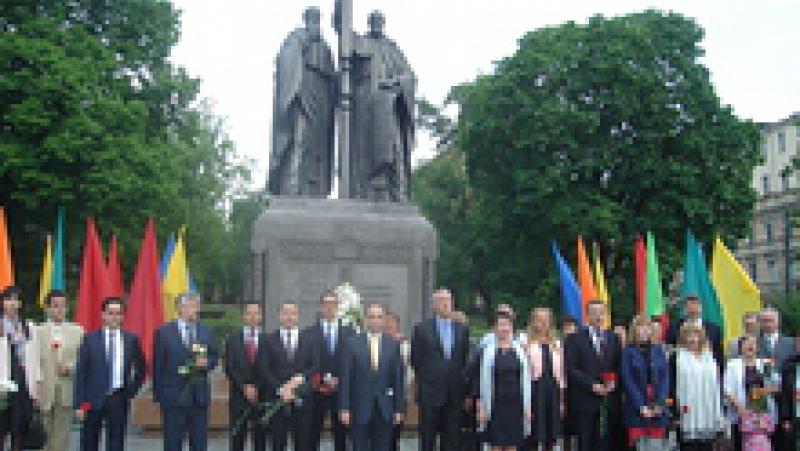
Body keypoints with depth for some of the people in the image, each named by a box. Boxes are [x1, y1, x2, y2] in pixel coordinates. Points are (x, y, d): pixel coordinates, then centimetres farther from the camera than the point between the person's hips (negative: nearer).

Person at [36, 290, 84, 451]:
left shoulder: (78, 331, 6)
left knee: (61, 437, 1)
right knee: (47, 437, 11)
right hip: (44, 392, 0)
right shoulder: (37, 331, 1)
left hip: (67, 393, 0)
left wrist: (70, 367, -13)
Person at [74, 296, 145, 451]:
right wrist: (79, 403, -8)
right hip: (93, 399, -1)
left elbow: (140, 369, 15)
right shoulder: (90, 338, -2)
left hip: (118, 399, 1)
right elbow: (81, 372, -3)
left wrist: (132, 390, 3)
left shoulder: (131, 339, 3)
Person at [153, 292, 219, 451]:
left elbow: (214, 358, 14)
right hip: (173, 395, -3)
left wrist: (207, 363, -10)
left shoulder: (206, 331, 8)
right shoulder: (164, 332, -1)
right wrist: (158, 394, -5)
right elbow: (158, 365, -1)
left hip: (199, 395, 3)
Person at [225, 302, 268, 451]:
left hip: (261, 396, 0)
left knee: (260, 436, 3)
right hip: (238, 396, 0)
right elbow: (229, 368, 0)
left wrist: (257, 388, -9)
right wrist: (244, 387, -10)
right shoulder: (232, 339, 5)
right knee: (237, 437, 4)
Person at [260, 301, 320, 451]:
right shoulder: (269, 340, 5)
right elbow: (264, 369, -2)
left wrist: (300, 378, -13)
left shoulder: (308, 340, 10)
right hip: (277, 398, -1)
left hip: (302, 399, 1)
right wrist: (280, 389, -12)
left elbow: (316, 366, 4)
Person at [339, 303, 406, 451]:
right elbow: (346, 378, -2)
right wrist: (344, 408, -6)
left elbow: (398, 378, 4)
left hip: (385, 409, 1)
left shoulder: (393, 344, 3)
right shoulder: (352, 343, -1)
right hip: (360, 408, -1)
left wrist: (399, 408, 1)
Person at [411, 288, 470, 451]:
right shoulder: (422, 329, -1)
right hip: (430, 394, -3)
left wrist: (466, 392, 6)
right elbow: (415, 360, 2)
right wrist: (425, 378, 3)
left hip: (454, 395, 3)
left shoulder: (462, 330, 9)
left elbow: (466, 361, 11)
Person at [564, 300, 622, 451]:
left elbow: (619, 366, 14)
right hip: (584, 400, -3)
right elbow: (571, 369, -6)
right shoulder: (575, 339, 1)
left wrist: (614, 382, -5)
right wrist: (592, 385, -14)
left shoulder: (613, 338, 15)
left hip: (609, 400, 3)